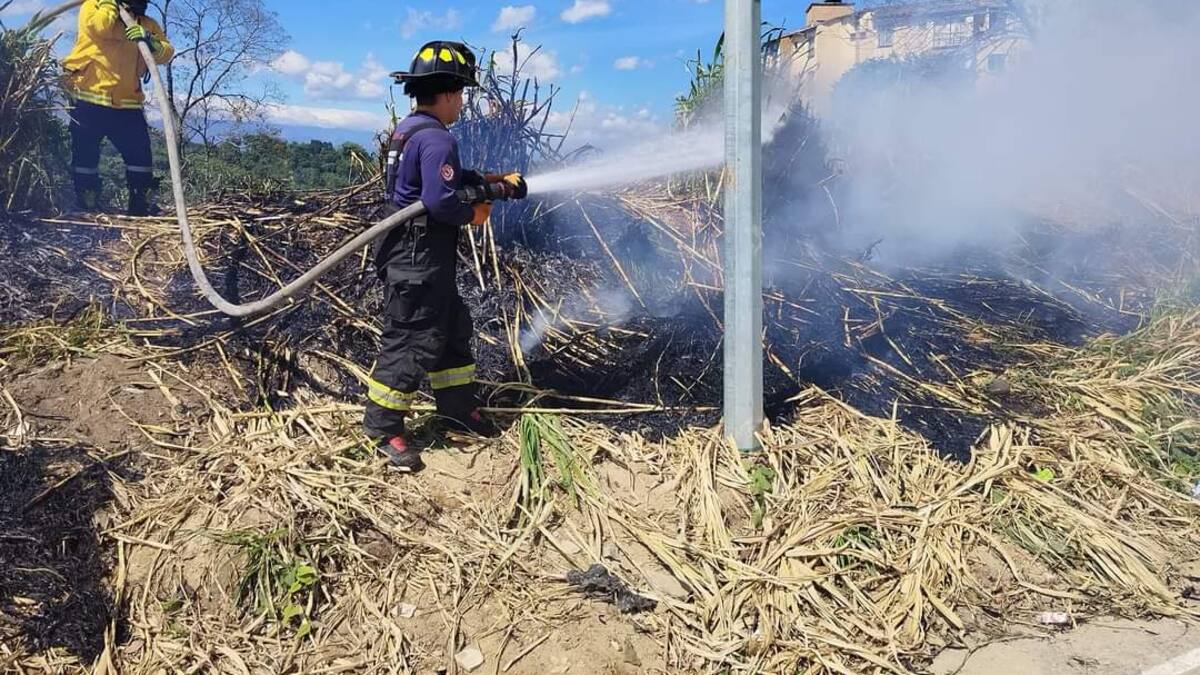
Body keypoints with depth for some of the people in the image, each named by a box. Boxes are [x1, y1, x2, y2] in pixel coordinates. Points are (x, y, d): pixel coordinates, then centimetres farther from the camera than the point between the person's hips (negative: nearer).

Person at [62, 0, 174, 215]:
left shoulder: (147, 25, 14)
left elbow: (166, 52, -3)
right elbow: (97, 28, -15)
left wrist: (150, 41, -23)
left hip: (126, 105, 3)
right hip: (88, 99, -2)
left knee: (140, 154, -2)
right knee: (85, 154, 2)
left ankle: (142, 208, 8)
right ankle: (85, 210, 11)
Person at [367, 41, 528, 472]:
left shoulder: (409, 130, 14)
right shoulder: (436, 138, -19)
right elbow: (440, 200, -28)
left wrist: (493, 183, 17)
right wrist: (472, 215, -9)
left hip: (419, 255, 11)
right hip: (418, 258, -11)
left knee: (452, 329, 20)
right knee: (412, 340, -3)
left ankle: (458, 407, 33)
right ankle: (383, 427, 8)